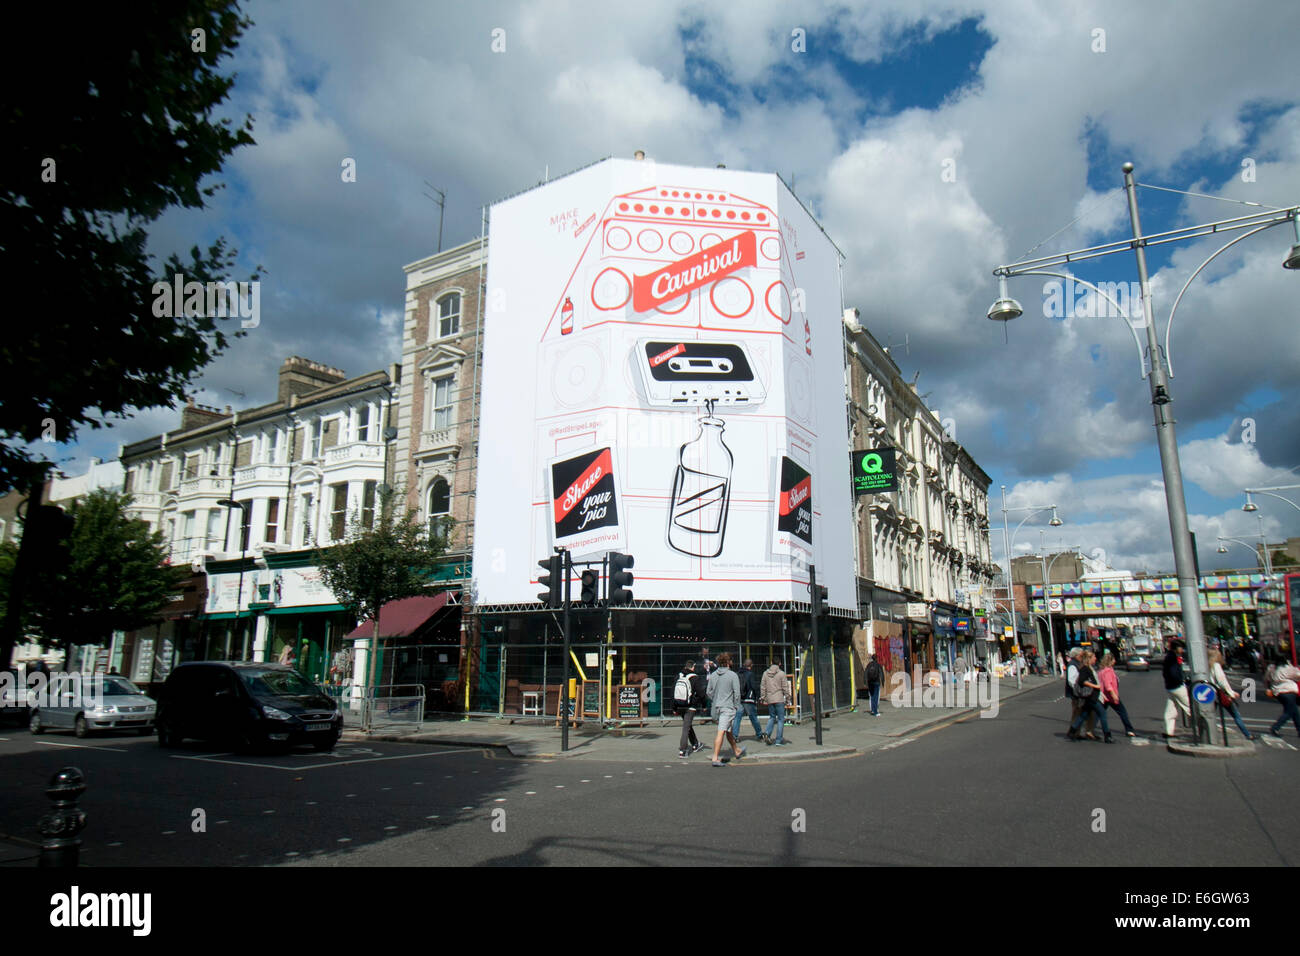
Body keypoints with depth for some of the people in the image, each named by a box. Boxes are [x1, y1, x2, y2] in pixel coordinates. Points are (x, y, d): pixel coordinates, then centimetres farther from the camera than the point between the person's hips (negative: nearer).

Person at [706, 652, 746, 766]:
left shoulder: (713, 675, 5)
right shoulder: (732, 675, -11)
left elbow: (708, 691, 9)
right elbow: (736, 693, -11)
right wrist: (736, 706, -1)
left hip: (716, 707, 6)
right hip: (728, 708, -6)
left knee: (728, 731, 22)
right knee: (721, 732, -9)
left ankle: (737, 751, 39)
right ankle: (715, 758, -13)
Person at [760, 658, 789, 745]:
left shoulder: (765, 673, 5)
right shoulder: (781, 673, -5)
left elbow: (763, 687, 6)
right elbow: (784, 688, -5)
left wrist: (763, 698, 14)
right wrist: (787, 699, 3)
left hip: (769, 699, 4)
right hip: (779, 699, -4)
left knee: (772, 717, 19)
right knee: (781, 719, 4)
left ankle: (767, 732, -3)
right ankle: (778, 740, 2)